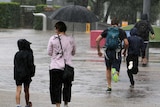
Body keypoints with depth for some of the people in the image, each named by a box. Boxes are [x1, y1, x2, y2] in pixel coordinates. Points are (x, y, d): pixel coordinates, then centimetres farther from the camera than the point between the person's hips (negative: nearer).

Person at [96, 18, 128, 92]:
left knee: (108, 69, 23)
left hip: (108, 52, 1)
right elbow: (126, 43, -4)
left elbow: (97, 40, 2)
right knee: (116, 72, 2)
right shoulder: (122, 32, 6)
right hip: (117, 53, -1)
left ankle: (109, 87, 22)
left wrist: (99, 51, 12)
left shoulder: (106, 31, 9)